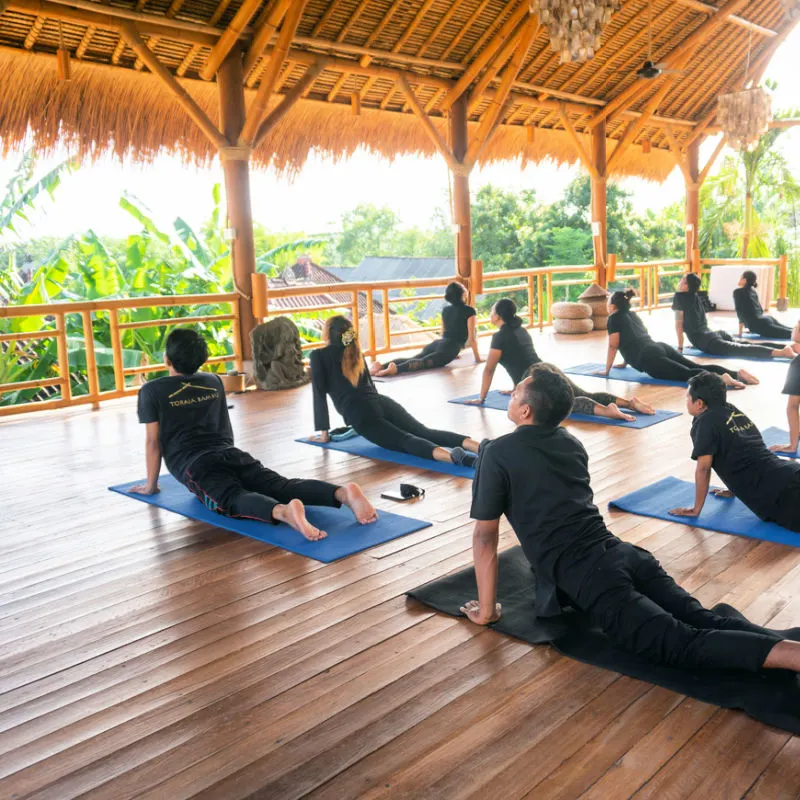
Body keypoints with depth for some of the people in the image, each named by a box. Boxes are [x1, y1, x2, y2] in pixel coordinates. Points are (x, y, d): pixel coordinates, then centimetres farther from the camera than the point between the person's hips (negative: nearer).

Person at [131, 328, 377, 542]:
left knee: (236, 500, -31)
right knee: (284, 487, -16)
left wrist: (151, 485, 18)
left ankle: (284, 512, -65)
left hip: (196, 464, -5)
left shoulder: (151, 391, 9)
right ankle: (344, 492, -43)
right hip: (233, 455, 5)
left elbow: (153, 441, 8)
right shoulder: (214, 382, 24)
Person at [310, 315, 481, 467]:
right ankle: (484, 447, -29)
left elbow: (319, 394, 5)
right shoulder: (356, 352, 28)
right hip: (383, 403, 6)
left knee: (404, 440, -24)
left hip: (360, 412, -6)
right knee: (426, 433, -8)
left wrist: (324, 433, 10)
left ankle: (453, 456, -51)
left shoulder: (318, 356, 9)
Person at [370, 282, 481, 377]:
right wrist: (477, 357, 14)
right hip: (449, 348, -7)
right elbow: (471, 337, 4)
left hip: (438, 343, 7)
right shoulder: (469, 311, 3)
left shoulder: (445, 309, 25)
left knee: (412, 359, -12)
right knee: (423, 362, -28)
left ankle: (382, 366, -35)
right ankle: (396, 368, -55)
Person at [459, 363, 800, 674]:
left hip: (589, 577, -8)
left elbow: (485, 536, -1)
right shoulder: (571, 443, 19)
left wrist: (486, 609, 8)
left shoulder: (498, 454, -3)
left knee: (684, 644, -19)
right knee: (704, 621, -2)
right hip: (624, 554, 8)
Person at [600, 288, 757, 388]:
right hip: (661, 347, 8)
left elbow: (613, 346, 1)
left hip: (650, 357, -8)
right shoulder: (633, 315, 30)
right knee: (698, 368, -2)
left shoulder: (614, 318, 6)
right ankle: (736, 374, -17)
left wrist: (606, 370, 8)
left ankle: (720, 378, -45)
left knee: (687, 374, -23)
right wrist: (625, 362, 48)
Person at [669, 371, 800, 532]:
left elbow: (703, 468, -5)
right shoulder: (734, 412, 22)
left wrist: (696, 509, 5)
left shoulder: (705, 422, -3)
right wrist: (733, 490, 44)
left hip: (778, 493, -9)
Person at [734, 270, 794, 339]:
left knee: (792, 334, -16)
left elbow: (740, 312, -7)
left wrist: (740, 331, -4)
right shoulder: (753, 290, 21)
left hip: (761, 325, -8)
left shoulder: (737, 292, -2)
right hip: (767, 318, 8)